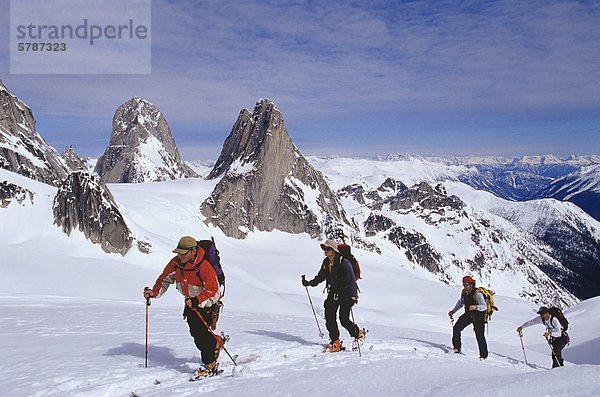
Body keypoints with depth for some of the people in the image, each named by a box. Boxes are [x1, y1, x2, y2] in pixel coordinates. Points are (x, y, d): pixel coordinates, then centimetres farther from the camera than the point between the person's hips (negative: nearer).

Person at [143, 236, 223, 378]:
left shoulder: (204, 267, -29)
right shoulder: (176, 263, -9)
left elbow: (212, 292, -28)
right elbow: (165, 279, 7)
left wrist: (196, 301, -38)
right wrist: (154, 292, -6)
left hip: (207, 303, -7)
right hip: (190, 302, 7)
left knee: (200, 333, -13)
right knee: (195, 333, 8)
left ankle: (209, 365, 1)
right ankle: (216, 342, 35)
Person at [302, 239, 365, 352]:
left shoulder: (344, 263, -18)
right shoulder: (326, 263, 5)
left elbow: (350, 280, -21)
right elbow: (320, 277, 18)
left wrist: (352, 296, -31)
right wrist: (309, 283, 5)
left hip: (346, 293, -7)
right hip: (333, 292, 7)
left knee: (344, 319, -11)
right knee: (329, 317, -2)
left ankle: (359, 334, 15)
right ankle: (335, 341, 10)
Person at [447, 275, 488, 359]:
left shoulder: (477, 294, -25)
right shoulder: (463, 292, -5)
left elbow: (484, 307, -34)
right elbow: (460, 302, 15)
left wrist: (476, 307, -54)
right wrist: (453, 311, 13)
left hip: (478, 316, -6)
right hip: (468, 314, 6)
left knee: (480, 336, -11)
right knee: (456, 328, -4)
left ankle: (483, 356, 1)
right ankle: (457, 348, 9)